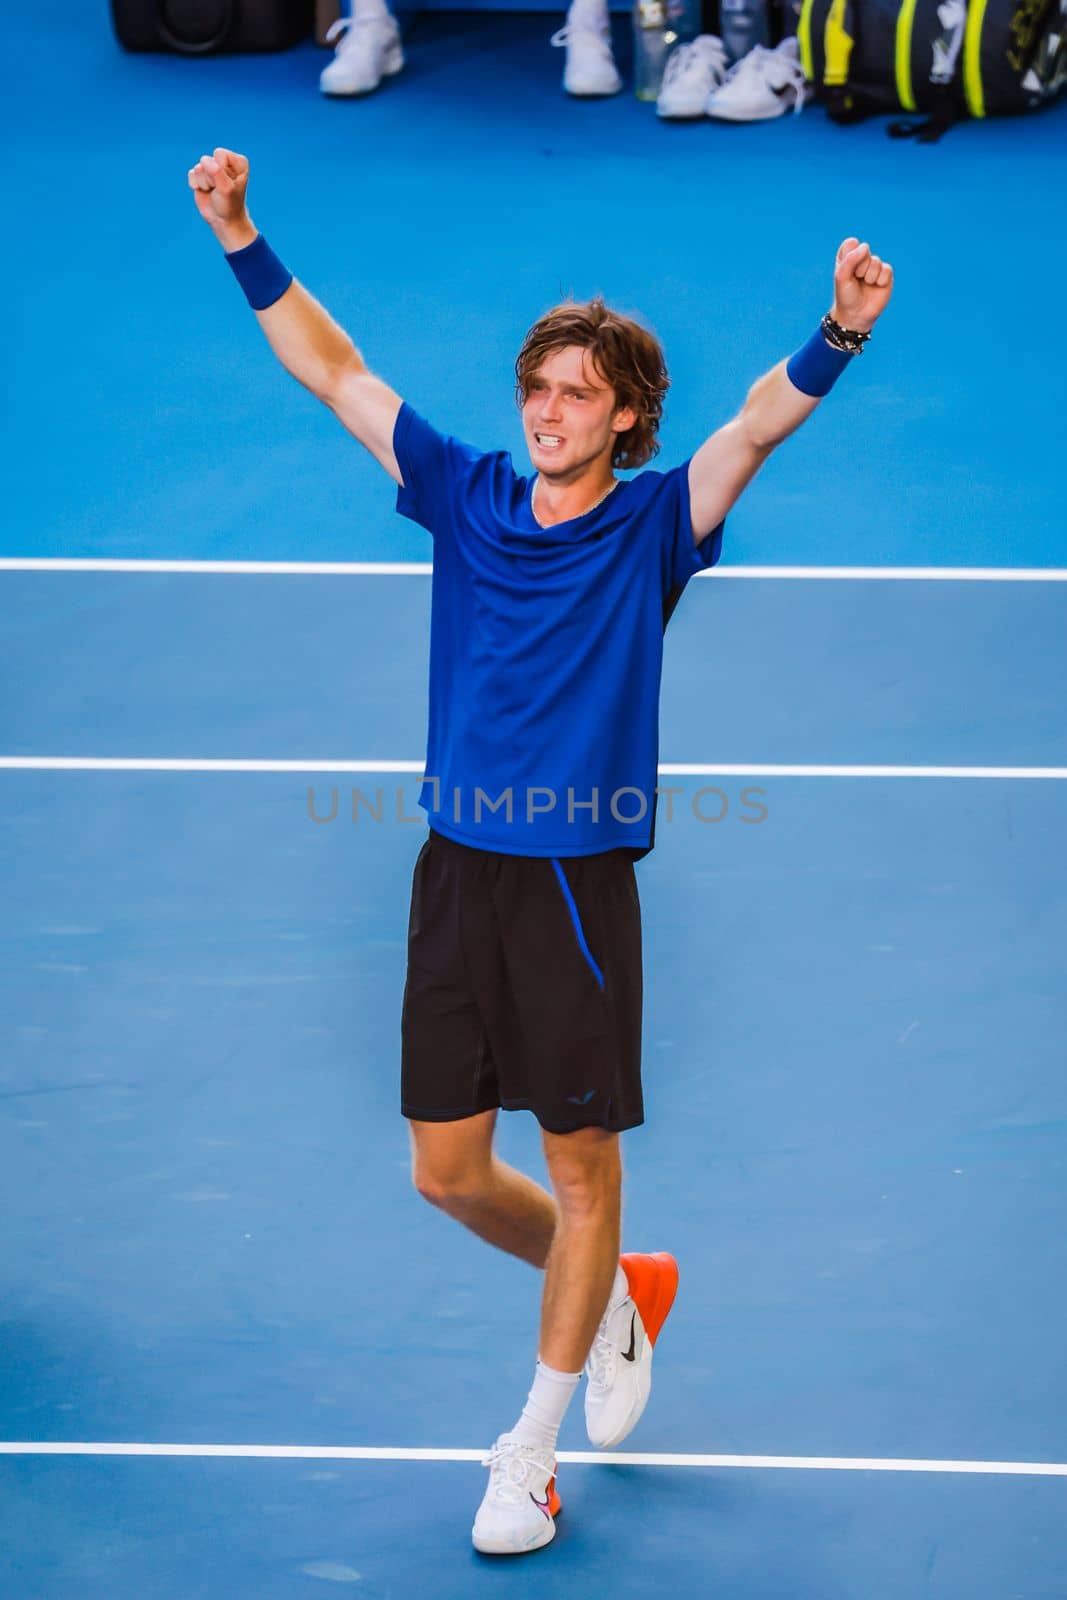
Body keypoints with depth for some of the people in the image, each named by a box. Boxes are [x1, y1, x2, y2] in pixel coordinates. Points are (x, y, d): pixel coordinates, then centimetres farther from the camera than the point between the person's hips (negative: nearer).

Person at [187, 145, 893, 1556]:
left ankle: (533, 1451, 18)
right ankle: (616, 1294, 36)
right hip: (458, 870, 4)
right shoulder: (466, 496, 5)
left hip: (580, 881, -3)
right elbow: (333, 370, 3)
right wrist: (244, 242, -6)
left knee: (580, 1171, 4)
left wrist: (840, 334, -38)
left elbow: (759, 423, -19)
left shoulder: (651, 527, -3)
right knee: (448, 1173, 8)